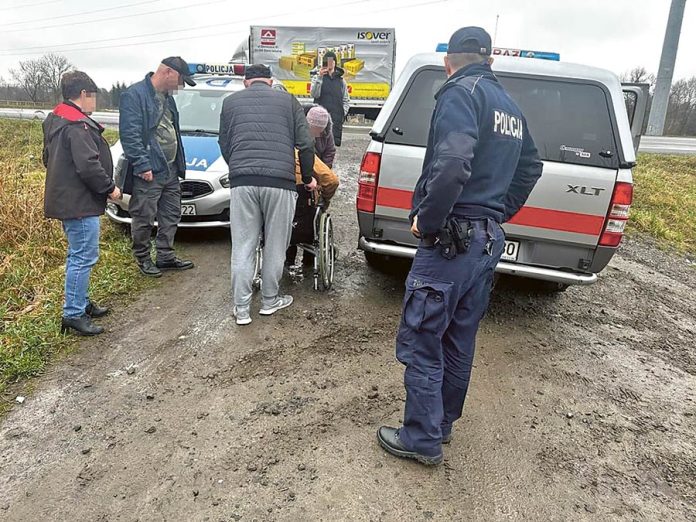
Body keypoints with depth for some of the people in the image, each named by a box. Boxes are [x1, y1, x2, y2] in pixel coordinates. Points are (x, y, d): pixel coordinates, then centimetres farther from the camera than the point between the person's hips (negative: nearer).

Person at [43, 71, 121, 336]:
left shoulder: (54, 121, 14)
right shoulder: (78, 125, -19)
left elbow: (48, 158, 22)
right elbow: (88, 165, -25)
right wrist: (109, 187, -13)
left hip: (65, 200, 11)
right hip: (80, 203, -11)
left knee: (78, 255, 19)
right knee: (84, 257, -5)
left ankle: (81, 302, 31)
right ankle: (73, 314, 0)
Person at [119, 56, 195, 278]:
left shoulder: (167, 97, 16)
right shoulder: (135, 94, -12)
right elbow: (130, 135, -17)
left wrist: (179, 164, 16)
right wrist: (142, 165, -21)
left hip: (170, 170, 9)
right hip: (148, 172, -9)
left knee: (171, 215, 14)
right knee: (144, 219, 3)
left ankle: (165, 256, 27)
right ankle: (143, 258, 19)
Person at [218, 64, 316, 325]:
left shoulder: (231, 101, 17)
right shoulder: (287, 100, 14)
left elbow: (224, 144, 19)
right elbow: (305, 144, 9)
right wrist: (308, 178, 21)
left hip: (242, 182, 1)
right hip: (280, 181, -1)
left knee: (243, 248, 6)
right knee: (275, 246, 11)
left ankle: (241, 309, 10)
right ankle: (270, 301, 23)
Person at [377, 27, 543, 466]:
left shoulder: (460, 93, -11)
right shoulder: (510, 106, 16)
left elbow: (452, 164, -28)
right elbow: (531, 166, 26)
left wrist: (427, 219, -16)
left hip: (452, 240, -9)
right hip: (489, 241, 9)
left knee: (420, 342, 3)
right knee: (460, 339, 18)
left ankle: (422, 439, 14)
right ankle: (443, 421, 34)